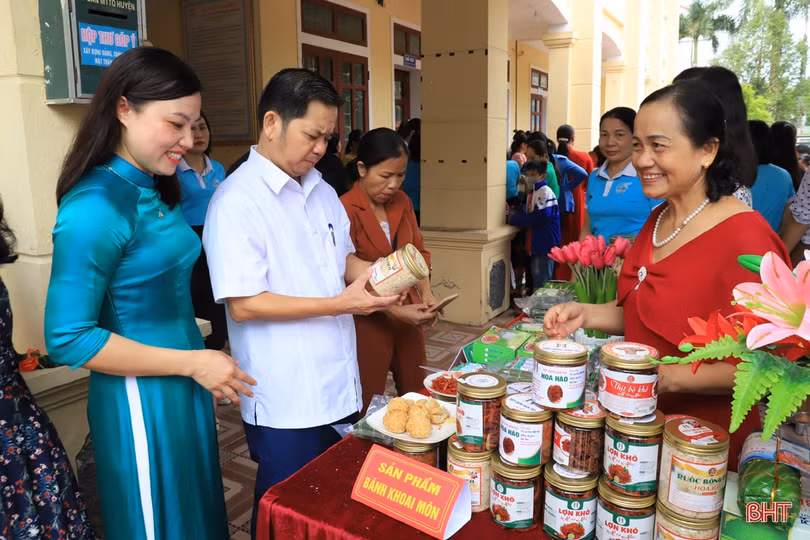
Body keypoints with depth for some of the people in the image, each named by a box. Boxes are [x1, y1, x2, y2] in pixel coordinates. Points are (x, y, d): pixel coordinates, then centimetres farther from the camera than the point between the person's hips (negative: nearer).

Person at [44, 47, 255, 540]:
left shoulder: (157, 192, 5)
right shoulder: (95, 207, -21)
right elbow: (68, 340, -21)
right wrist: (192, 362, -19)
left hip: (185, 388, 8)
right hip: (142, 401, -8)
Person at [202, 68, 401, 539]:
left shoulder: (322, 191, 8)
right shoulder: (237, 201, -16)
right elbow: (244, 305, -20)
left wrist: (376, 274, -5)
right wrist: (339, 304, -22)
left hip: (340, 387, 7)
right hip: (285, 402, -7)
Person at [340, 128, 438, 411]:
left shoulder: (402, 202, 4)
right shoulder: (345, 210, -16)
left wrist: (426, 293, -5)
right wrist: (395, 311, -23)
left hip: (408, 318, 6)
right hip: (368, 323, -6)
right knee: (368, 409, 7)